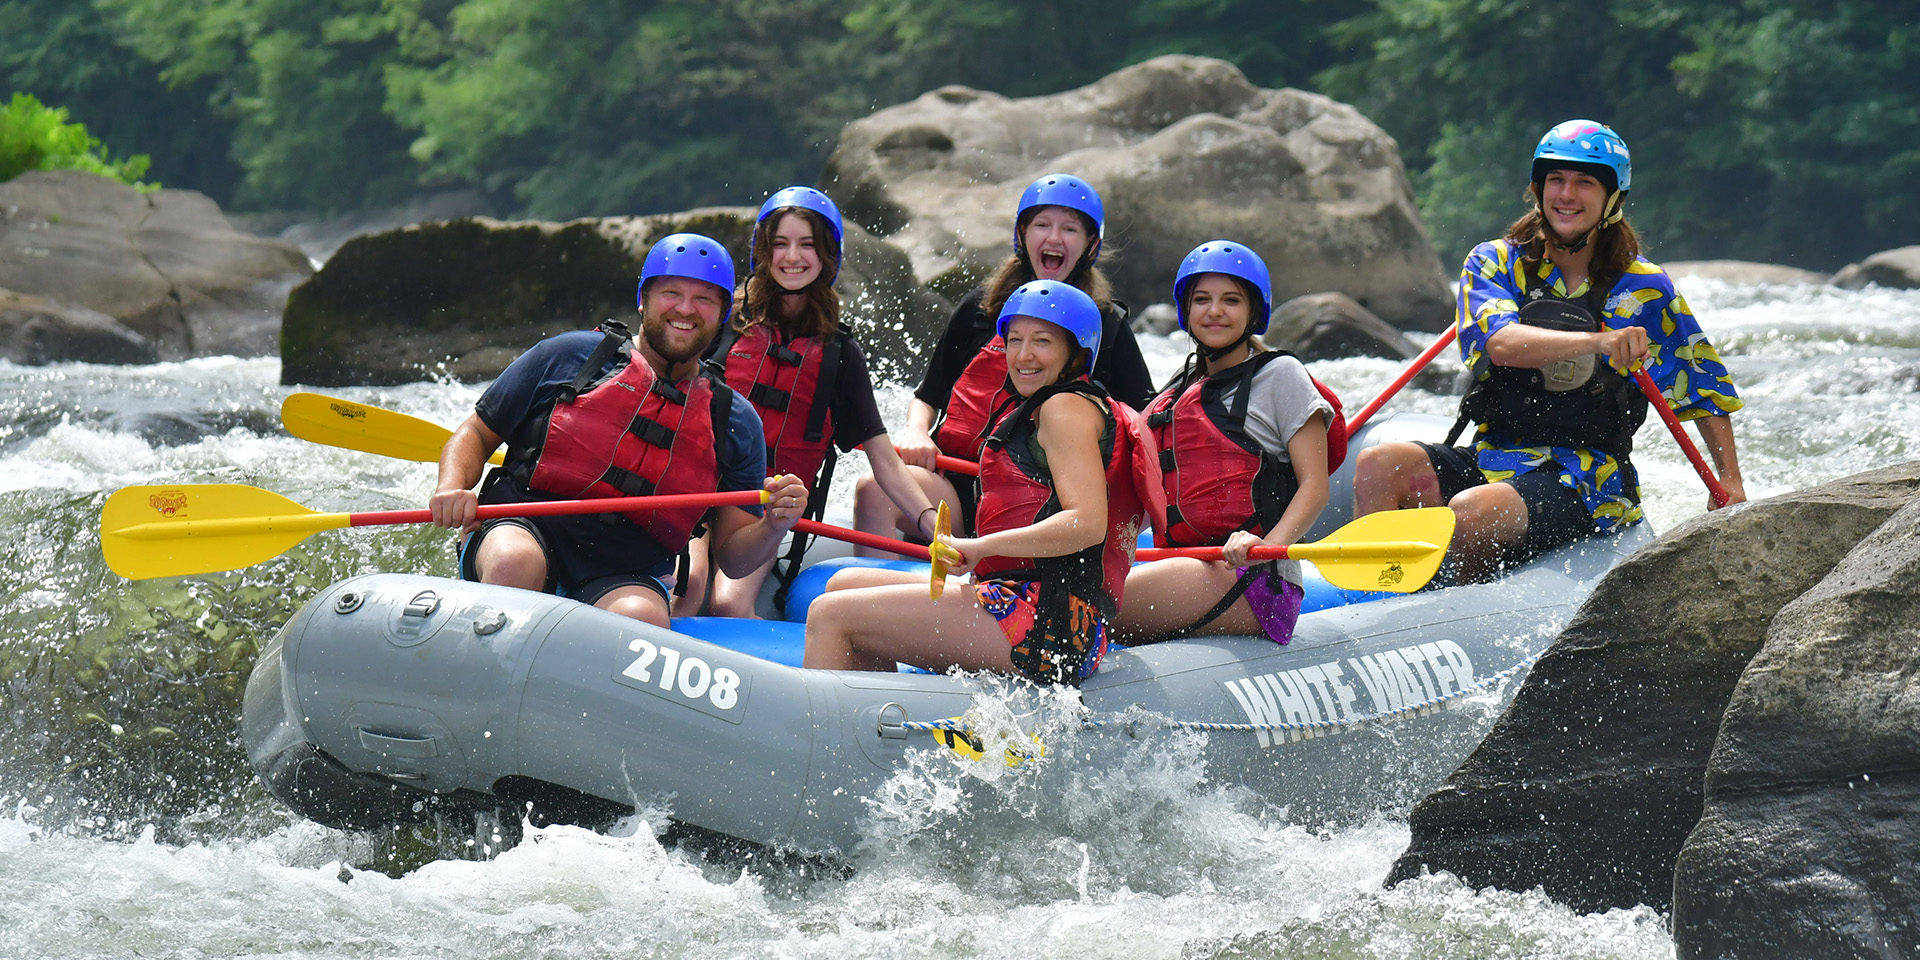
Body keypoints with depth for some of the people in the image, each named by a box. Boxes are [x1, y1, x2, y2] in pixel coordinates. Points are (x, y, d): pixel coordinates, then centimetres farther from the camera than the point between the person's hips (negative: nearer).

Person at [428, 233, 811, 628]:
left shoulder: (735, 421, 13)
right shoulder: (569, 356, 9)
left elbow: (733, 557, 12)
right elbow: (475, 435, 14)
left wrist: (773, 526, -11)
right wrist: (452, 490, -8)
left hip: (625, 577, 1)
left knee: (642, 617, -35)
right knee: (516, 565, -37)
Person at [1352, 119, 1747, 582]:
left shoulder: (1643, 289, 2)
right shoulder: (1494, 263, 3)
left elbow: (1707, 385, 12)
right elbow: (1501, 345, -18)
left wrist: (1730, 483, 2)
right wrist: (1596, 341, -35)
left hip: (1591, 483, -3)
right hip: (1491, 459, 3)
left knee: (1471, 511, -32)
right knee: (1377, 467, -23)